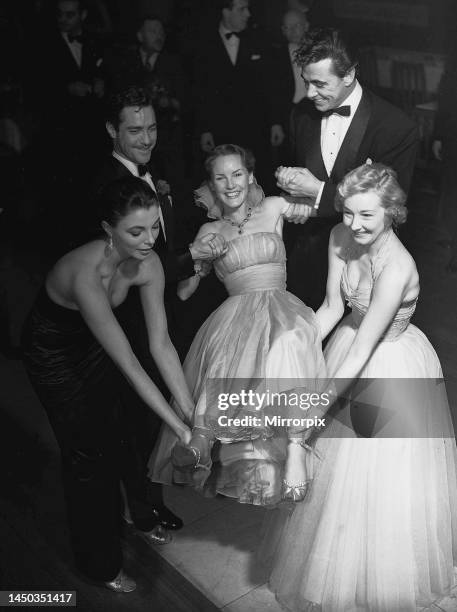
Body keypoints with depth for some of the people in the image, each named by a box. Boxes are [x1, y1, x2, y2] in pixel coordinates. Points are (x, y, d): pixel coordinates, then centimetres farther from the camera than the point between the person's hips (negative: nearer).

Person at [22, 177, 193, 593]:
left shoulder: (148, 263, -22)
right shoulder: (86, 274, -41)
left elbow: (160, 342, -17)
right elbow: (129, 364, -39)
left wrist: (190, 408, -21)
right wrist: (178, 426, -35)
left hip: (94, 343, 5)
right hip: (54, 353, -5)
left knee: (116, 433, 16)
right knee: (86, 452, 5)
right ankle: (100, 562, 29)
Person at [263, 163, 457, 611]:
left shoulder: (397, 267, -32)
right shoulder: (341, 238, -11)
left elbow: (363, 349, -31)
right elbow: (332, 306, -3)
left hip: (392, 366, -6)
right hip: (349, 346, 7)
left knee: (384, 472, 8)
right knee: (334, 457, 20)